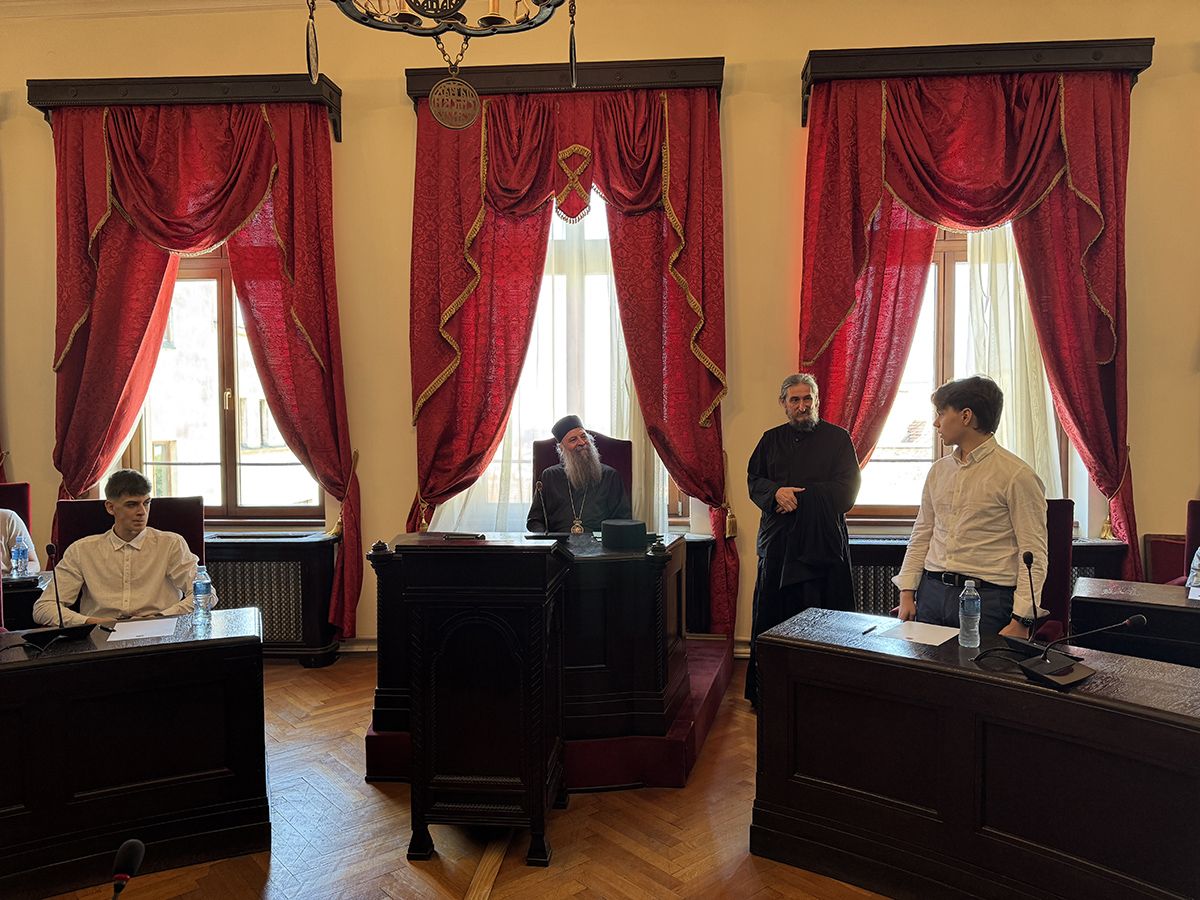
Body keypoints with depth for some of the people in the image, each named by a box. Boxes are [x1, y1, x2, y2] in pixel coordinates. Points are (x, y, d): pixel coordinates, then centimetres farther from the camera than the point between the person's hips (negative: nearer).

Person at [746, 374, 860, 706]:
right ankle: (764, 690, 14)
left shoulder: (837, 438, 3)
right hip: (776, 543, 3)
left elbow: (846, 490, -6)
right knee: (770, 618, 5)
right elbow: (754, 481, 8)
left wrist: (798, 497, -12)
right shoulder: (771, 439, 13)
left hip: (823, 545, -3)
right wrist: (777, 492, -13)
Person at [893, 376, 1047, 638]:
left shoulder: (1016, 474, -7)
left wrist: (1021, 621, -15)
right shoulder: (939, 470, 12)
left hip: (987, 598, -5)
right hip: (931, 592, 6)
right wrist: (907, 592, 6)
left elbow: (1033, 555, -10)